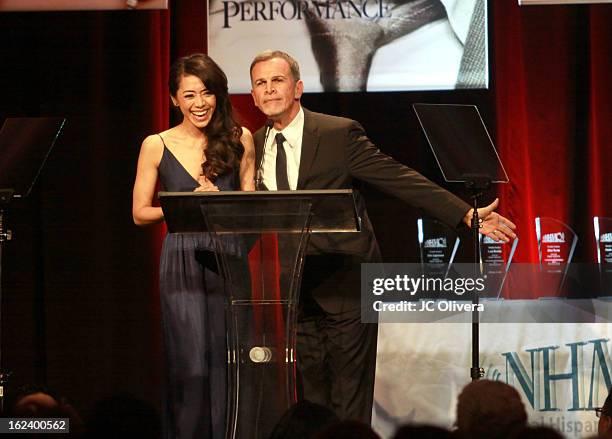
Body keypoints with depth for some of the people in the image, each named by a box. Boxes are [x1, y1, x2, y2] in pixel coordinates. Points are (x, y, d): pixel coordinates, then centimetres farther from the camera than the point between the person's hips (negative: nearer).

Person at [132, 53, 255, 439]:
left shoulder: (239, 139, 6)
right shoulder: (157, 146, 3)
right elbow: (140, 213, 5)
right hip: (183, 263, -1)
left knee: (228, 360, 0)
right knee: (192, 364, -7)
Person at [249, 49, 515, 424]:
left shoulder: (339, 134, -9)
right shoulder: (255, 146, 6)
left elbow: (400, 179, -10)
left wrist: (466, 214, -14)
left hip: (345, 287, -5)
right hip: (296, 292, 5)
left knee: (350, 407, -3)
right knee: (312, 398, 8)